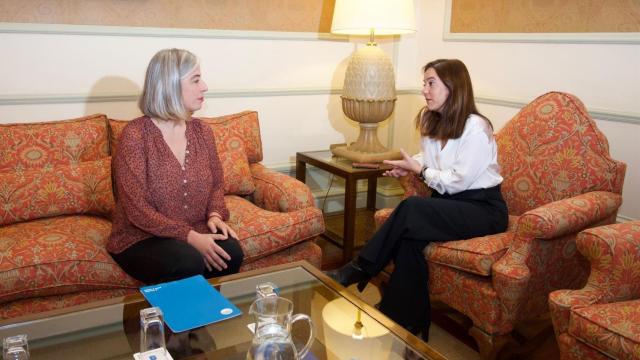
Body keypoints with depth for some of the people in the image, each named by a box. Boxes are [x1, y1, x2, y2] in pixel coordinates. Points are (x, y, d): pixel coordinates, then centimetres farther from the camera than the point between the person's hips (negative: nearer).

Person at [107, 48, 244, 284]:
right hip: (141, 240, -5)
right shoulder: (135, 135, -14)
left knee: (230, 252, -24)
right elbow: (137, 210, -18)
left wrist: (215, 215, -7)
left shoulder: (202, 132, 4)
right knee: (189, 262, -33)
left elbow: (216, 185, 14)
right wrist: (190, 236, -25)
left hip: (196, 233, 5)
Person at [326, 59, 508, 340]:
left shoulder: (476, 128, -17)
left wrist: (419, 170, -10)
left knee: (410, 210, -31)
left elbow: (457, 181, -17)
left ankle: (360, 270, -15)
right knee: (410, 238, -27)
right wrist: (410, 166, -3)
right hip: (447, 202, 6)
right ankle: (407, 324, -20)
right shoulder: (430, 120, 6)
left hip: (482, 208, -6)